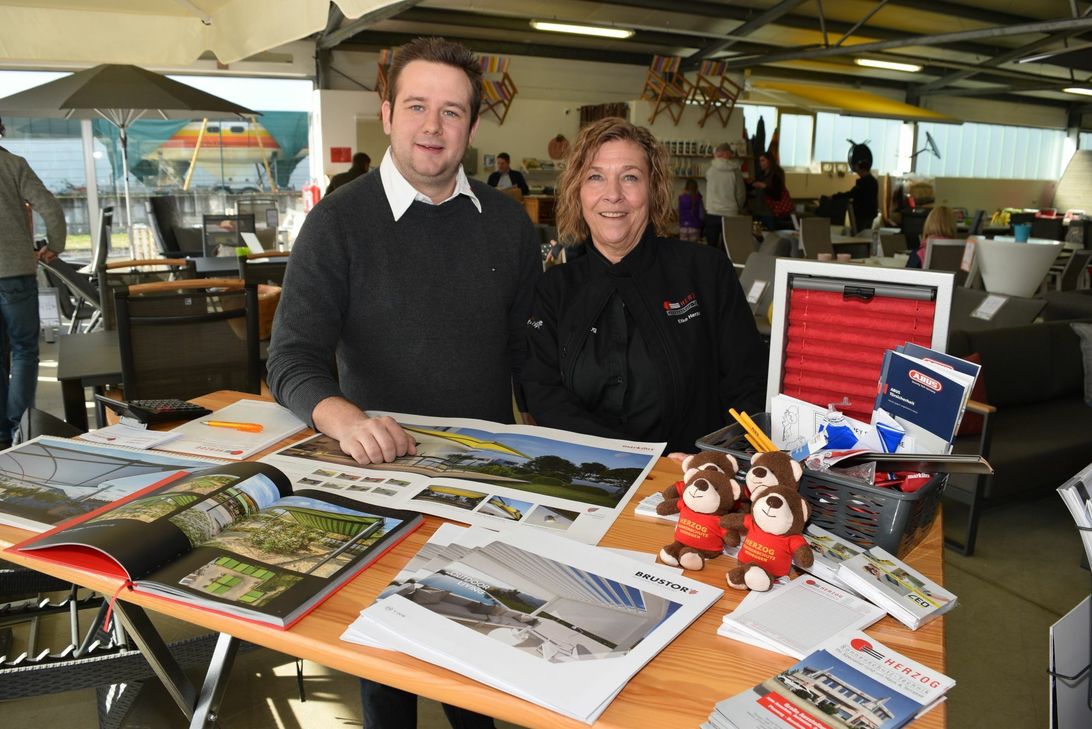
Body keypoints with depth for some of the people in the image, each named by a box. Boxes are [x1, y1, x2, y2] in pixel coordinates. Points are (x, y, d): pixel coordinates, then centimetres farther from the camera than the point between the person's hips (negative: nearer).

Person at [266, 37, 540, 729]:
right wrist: (345, 418, -34)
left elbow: (528, 344, 10)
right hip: (382, 465, -3)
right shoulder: (338, 222, -9)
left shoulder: (508, 221, 2)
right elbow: (295, 359, -14)